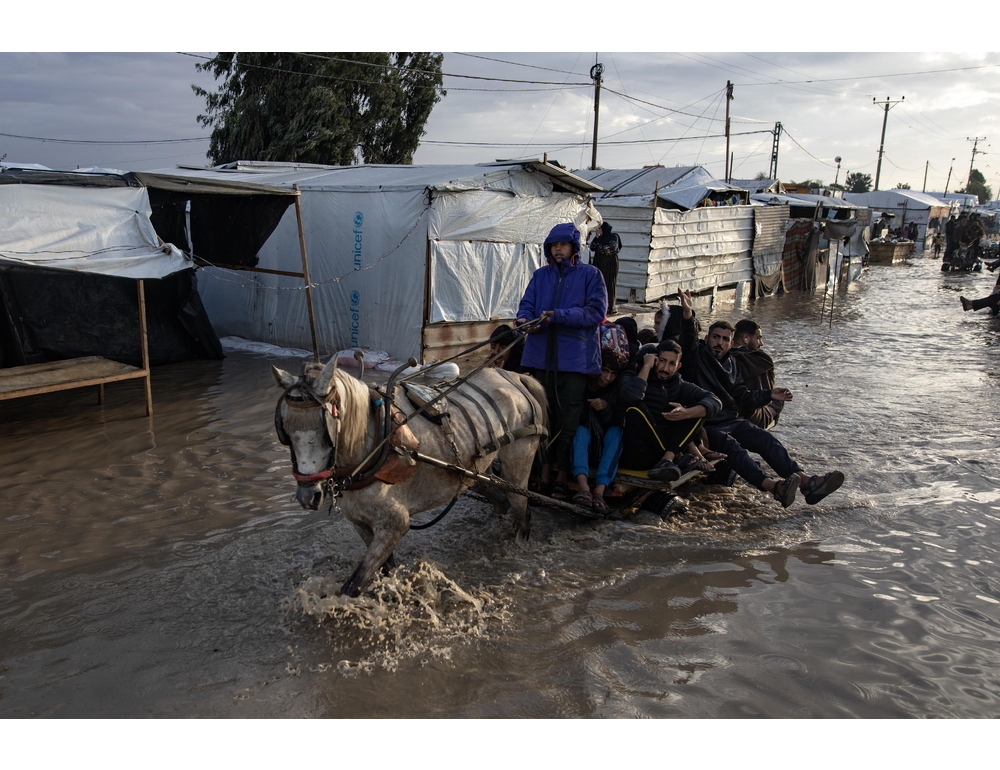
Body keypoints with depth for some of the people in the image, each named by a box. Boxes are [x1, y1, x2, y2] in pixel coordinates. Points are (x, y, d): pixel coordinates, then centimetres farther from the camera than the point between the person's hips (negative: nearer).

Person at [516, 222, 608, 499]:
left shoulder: (590, 274, 2)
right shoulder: (540, 275, 13)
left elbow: (596, 311, -7)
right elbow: (527, 304, 9)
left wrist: (558, 316, -17)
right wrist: (525, 319, -16)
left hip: (575, 357, -3)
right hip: (542, 355, 4)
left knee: (569, 417, -1)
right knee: (544, 414, 9)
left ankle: (563, 476, 6)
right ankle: (545, 471, 19)